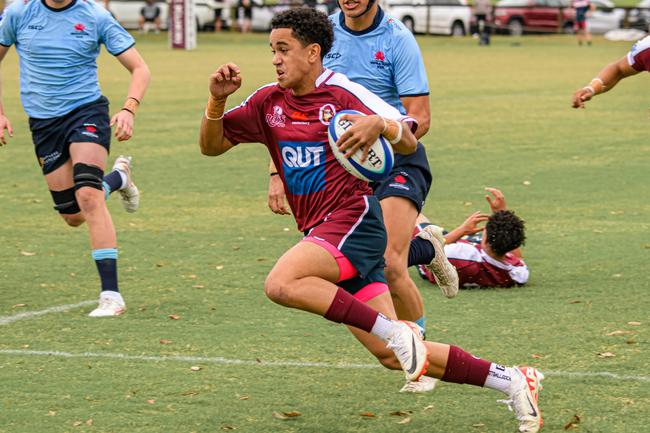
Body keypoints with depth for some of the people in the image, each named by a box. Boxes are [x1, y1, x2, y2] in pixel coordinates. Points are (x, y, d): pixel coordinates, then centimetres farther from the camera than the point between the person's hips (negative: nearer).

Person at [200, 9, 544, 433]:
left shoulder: (342, 92, -7)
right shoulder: (268, 102, 11)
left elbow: (408, 142, -10)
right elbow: (212, 145, 12)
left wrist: (380, 124, -31)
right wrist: (217, 100, -6)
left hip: (353, 219, -7)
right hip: (321, 233, 7)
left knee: (281, 283, -32)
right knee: (392, 355, 2)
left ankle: (395, 330, -22)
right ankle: (510, 379, 11)